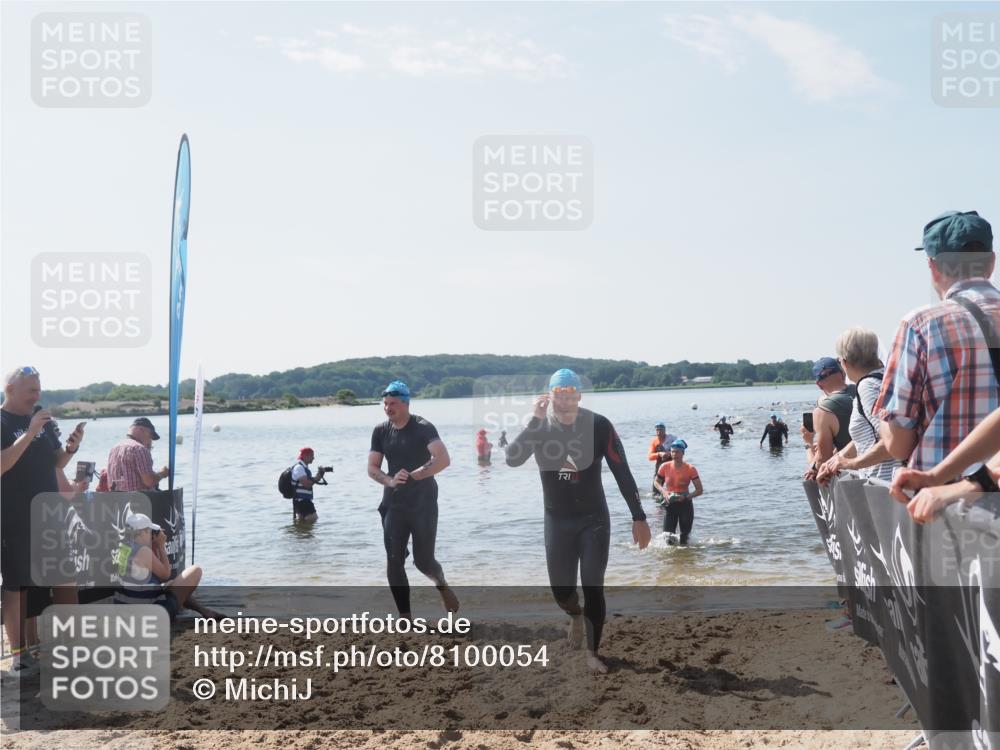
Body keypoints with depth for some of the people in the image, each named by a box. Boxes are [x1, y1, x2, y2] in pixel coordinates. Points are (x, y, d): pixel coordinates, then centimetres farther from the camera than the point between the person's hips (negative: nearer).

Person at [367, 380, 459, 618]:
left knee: (423, 561, 0)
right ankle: (405, 617, 9)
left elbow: (443, 460, -24)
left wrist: (412, 476, -26)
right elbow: (372, 468, 3)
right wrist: (390, 481, -18)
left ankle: (441, 584, 35)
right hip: (393, 506, 4)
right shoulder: (380, 431, 3)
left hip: (423, 505, -4)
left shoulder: (423, 428, -12)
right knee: (394, 564, -1)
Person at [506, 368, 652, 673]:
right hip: (557, 521, 2)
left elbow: (622, 473, -9)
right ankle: (576, 615, 41)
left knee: (593, 588, -1)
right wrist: (535, 420, -33)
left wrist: (638, 517, -10)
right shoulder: (540, 428, -9)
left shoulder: (599, 425, -14)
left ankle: (593, 653, 14)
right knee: (561, 590, 6)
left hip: (594, 519, -1)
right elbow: (511, 459, -25)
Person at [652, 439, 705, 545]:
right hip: (670, 504, 1)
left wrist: (686, 497, -23)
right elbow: (657, 482, 10)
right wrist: (664, 492, -10)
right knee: (668, 538, -8)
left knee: (684, 538, 6)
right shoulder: (665, 467, -7)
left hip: (685, 504, -1)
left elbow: (700, 490, -9)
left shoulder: (690, 469, -12)